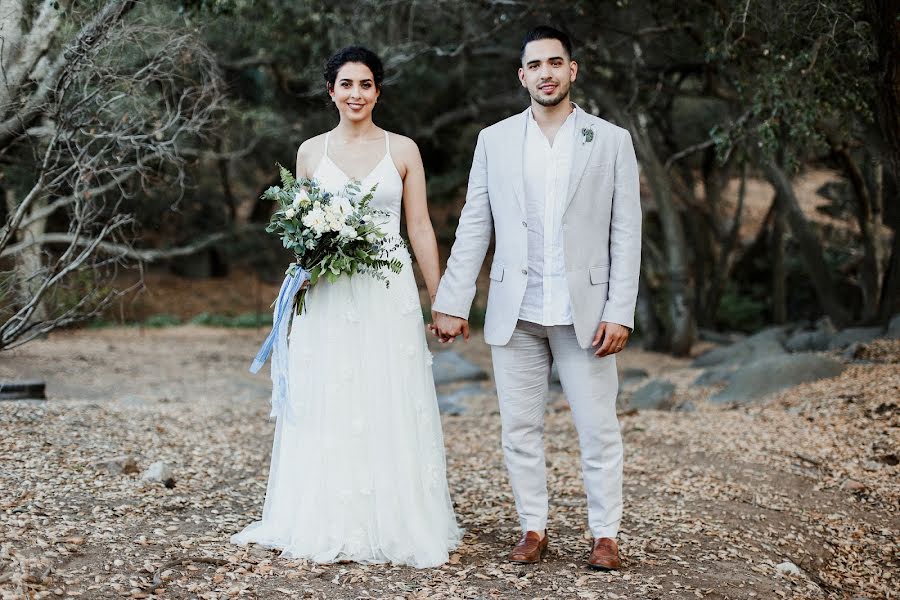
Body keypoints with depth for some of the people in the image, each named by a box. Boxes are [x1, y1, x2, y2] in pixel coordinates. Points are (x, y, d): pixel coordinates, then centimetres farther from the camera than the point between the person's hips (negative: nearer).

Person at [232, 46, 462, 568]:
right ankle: (329, 525, 12)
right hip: (327, 296, 1)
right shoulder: (311, 152, 9)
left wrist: (442, 302, 1)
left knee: (389, 410, -1)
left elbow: (420, 229, 4)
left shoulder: (403, 150, 5)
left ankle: (394, 524, 10)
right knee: (327, 412, 2)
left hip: (389, 295, -1)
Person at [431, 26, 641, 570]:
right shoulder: (494, 141, 7)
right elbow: (473, 228, 7)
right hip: (515, 314, 2)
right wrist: (452, 303, 1)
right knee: (520, 428, 8)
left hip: (585, 313, -2)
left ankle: (605, 534, 15)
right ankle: (534, 528, 21)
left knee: (599, 429, 2)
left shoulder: (611, 140, 3)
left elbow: (626, 234, 0)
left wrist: (620, 313, -7)